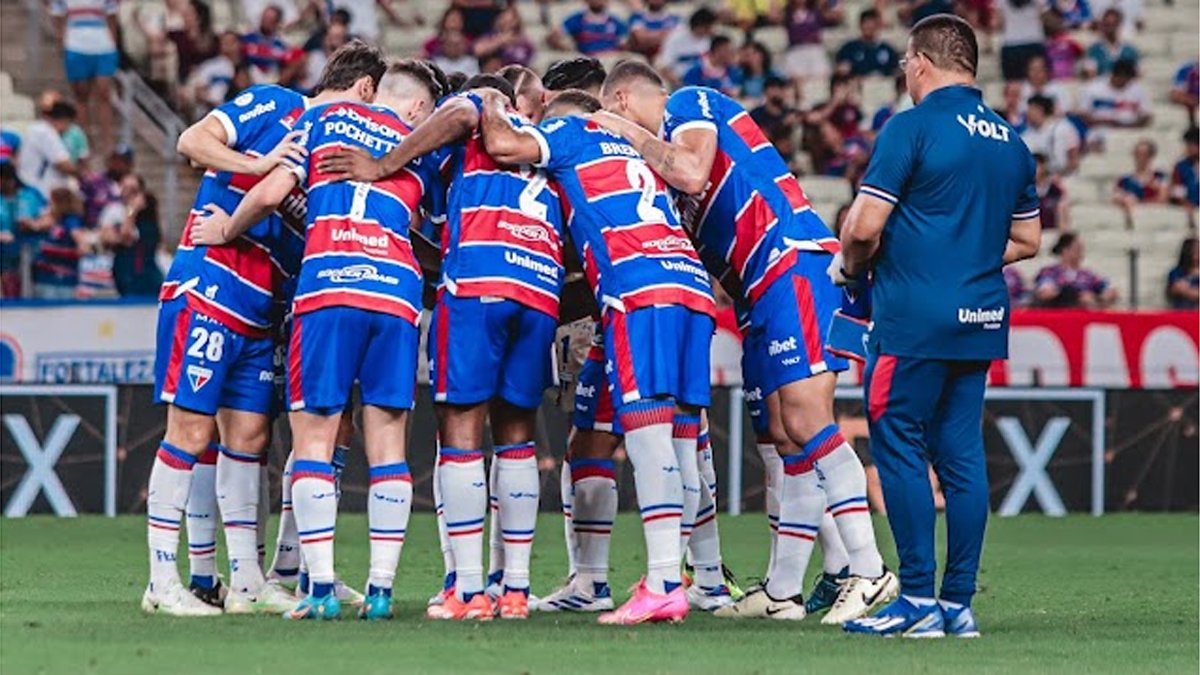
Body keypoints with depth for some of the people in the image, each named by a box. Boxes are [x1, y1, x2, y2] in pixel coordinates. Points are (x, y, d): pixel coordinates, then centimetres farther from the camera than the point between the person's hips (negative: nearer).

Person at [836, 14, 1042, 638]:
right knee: (961, 454, 8)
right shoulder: (1010, 142, 12)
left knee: (899, 449, -2)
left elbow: (865, 226, -13)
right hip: (981, 318, 7)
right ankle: (958, 602, 8)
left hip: (914, 316, -7)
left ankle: (918, 600, -6)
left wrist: (849, 267, 6)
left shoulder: (912, 128, -9)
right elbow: (1026, 240, 19)